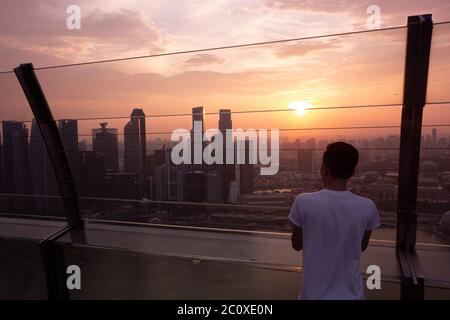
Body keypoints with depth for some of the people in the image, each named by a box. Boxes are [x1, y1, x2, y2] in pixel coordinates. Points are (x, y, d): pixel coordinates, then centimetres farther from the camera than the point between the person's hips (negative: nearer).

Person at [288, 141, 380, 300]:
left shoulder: (304, 202, -18)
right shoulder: (367, 207, -12)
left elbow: (297, 244, -3)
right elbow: (362, 246, 5)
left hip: (314, 293, -1)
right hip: (351, 294, 2)